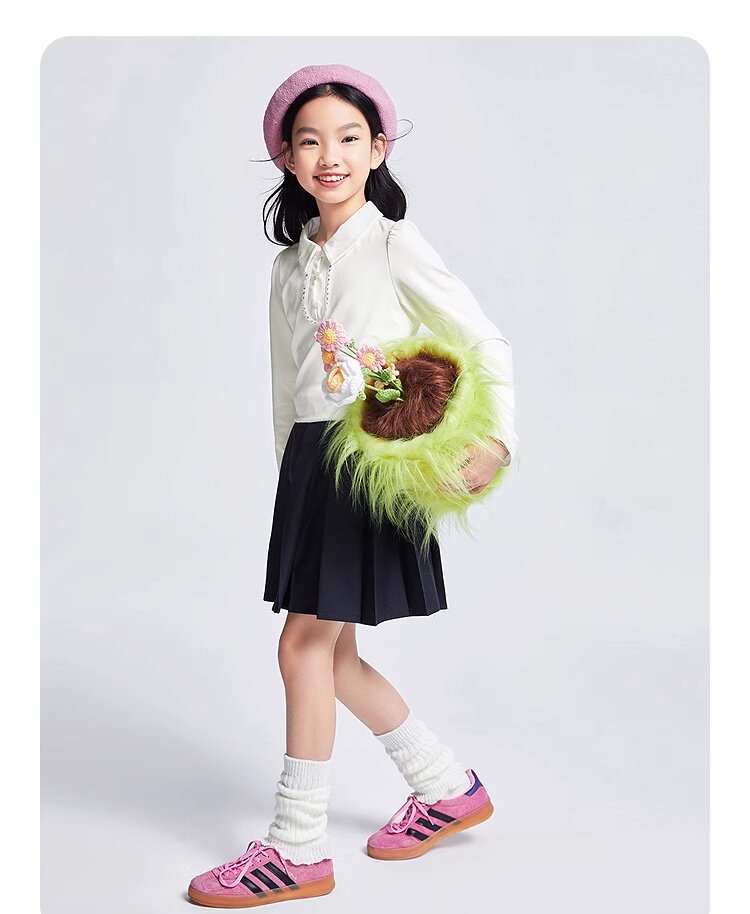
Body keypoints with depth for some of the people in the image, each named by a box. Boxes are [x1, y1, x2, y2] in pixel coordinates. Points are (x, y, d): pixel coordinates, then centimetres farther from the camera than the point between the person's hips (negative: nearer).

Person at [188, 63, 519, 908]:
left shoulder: (395, 246, -6)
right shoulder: (291, 262, 13)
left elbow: (485, 343, -6)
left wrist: (499, 437, -19)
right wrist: (291, 468, 16)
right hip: (307, 457, 7)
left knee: (305, 646, -6)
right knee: (331, 654, 10)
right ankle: (447, 786, 29)